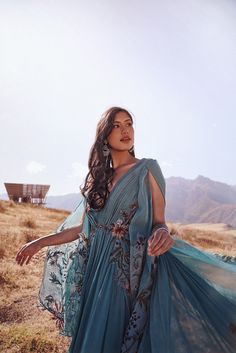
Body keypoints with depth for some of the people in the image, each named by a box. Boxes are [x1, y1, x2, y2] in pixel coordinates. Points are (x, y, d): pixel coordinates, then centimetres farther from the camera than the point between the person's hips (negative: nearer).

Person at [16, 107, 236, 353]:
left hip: (128, 272, -4)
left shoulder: (147, 169, -4)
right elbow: (83, 228, 12)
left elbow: (159, 222, -5)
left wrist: (162, 234, -28)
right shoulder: (98, 177, 8)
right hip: (96, 270, 4)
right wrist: (39, 243, 12)